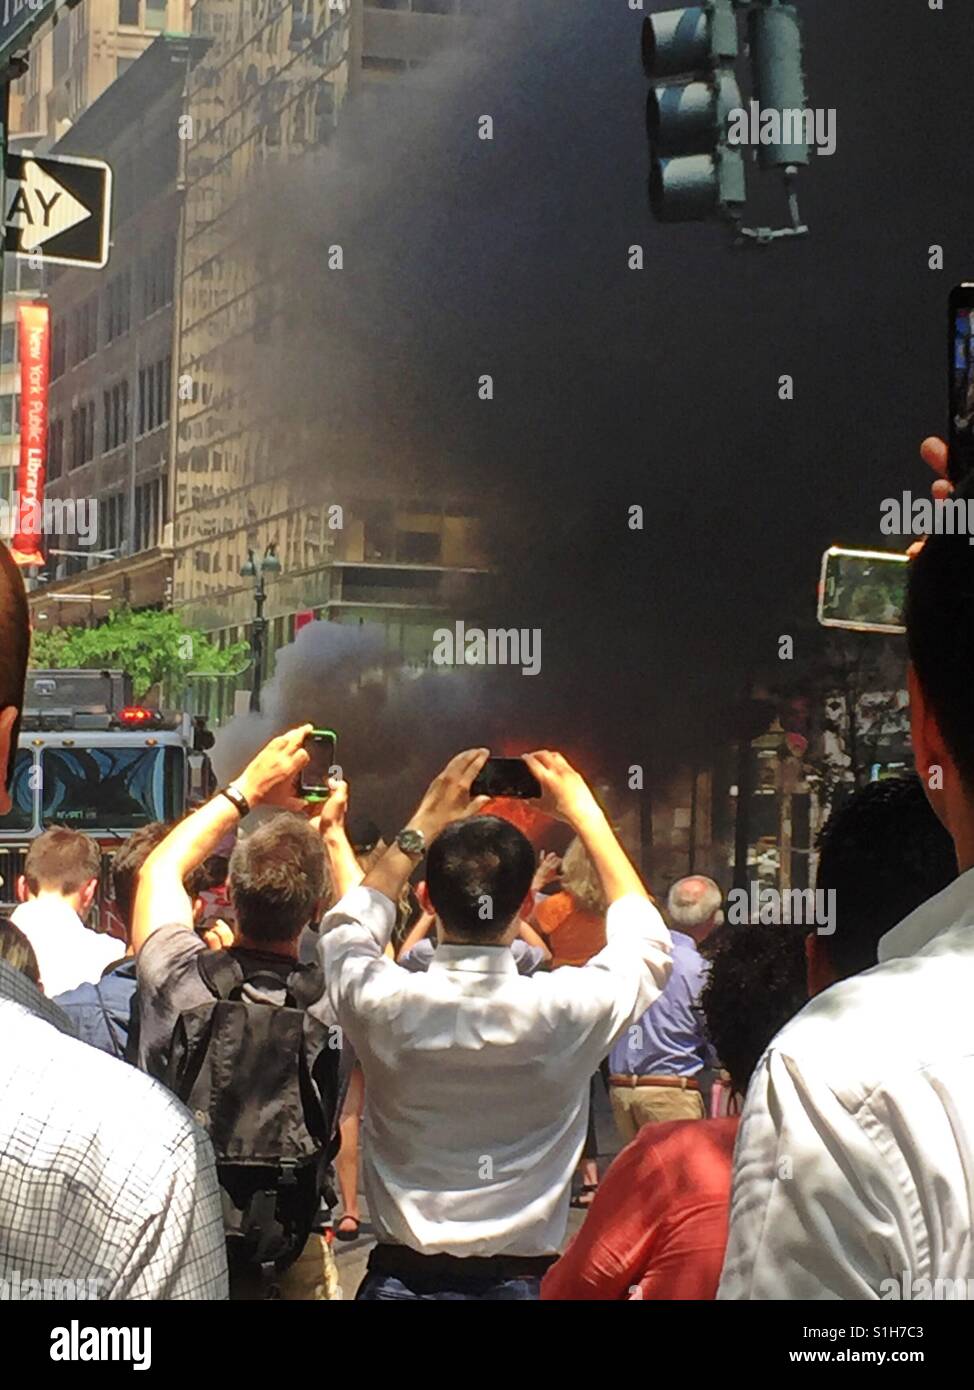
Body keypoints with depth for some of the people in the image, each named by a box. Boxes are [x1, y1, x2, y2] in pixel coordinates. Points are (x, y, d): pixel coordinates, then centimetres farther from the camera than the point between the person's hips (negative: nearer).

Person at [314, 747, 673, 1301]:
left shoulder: (383, 1006, -16)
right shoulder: (567, 1012, -19)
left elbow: (349, 929, 10)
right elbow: (648, 943, 5)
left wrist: (423, 826, 11)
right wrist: (585, 815, 8)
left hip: (400, 1279, 1)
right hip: (523, 1280, -1)